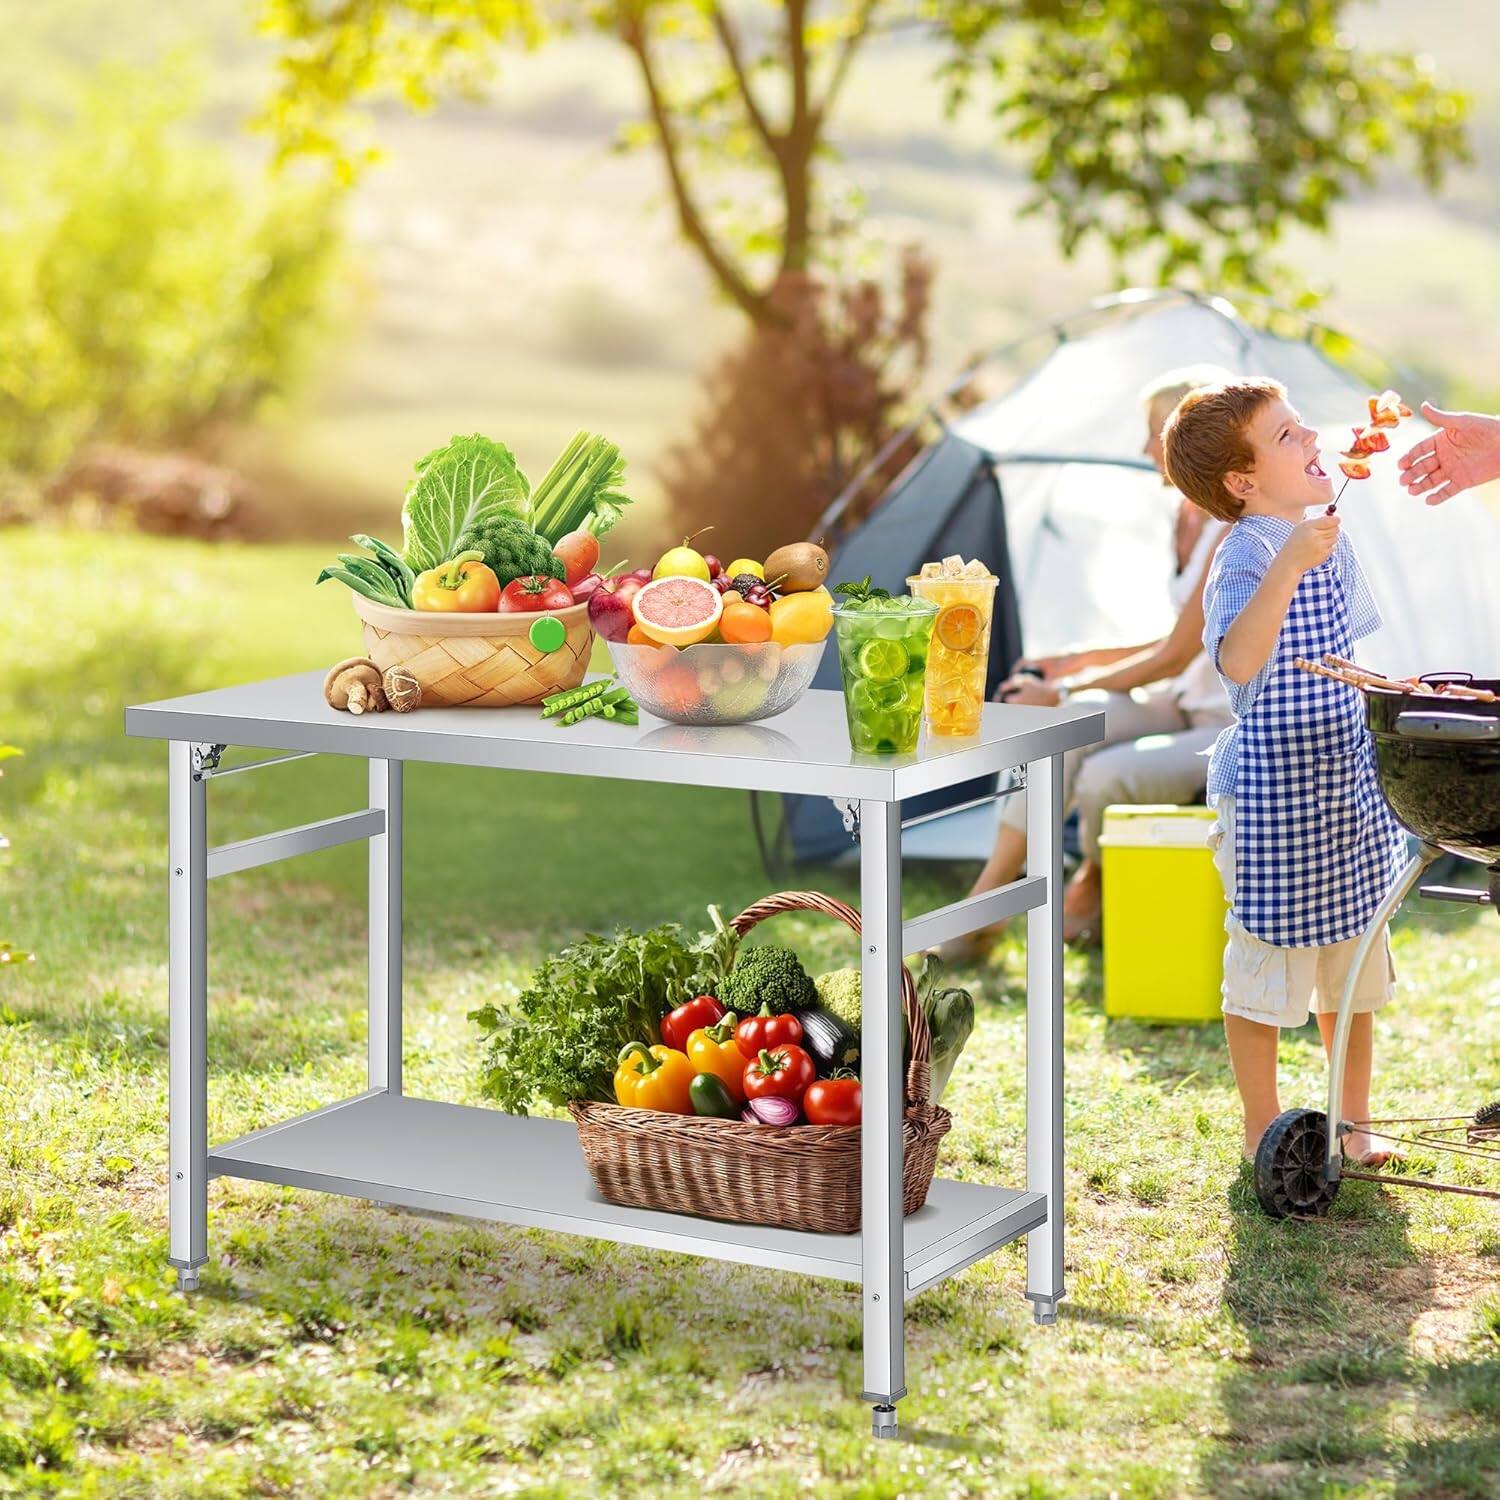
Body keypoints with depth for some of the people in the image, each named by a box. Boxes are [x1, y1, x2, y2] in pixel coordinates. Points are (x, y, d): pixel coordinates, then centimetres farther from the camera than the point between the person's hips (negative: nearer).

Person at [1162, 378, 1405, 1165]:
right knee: (1267, 965, 4)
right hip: (1273, 790, -8)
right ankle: (1263, 1133, 17)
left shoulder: (1330, 542, 6)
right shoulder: (1246, 557, -20)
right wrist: (1288, 564, -47)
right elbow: (1238, 660, -39)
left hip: (1346, 779, 8)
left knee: (1354, 965, 17)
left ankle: (1353, 1123, 30)